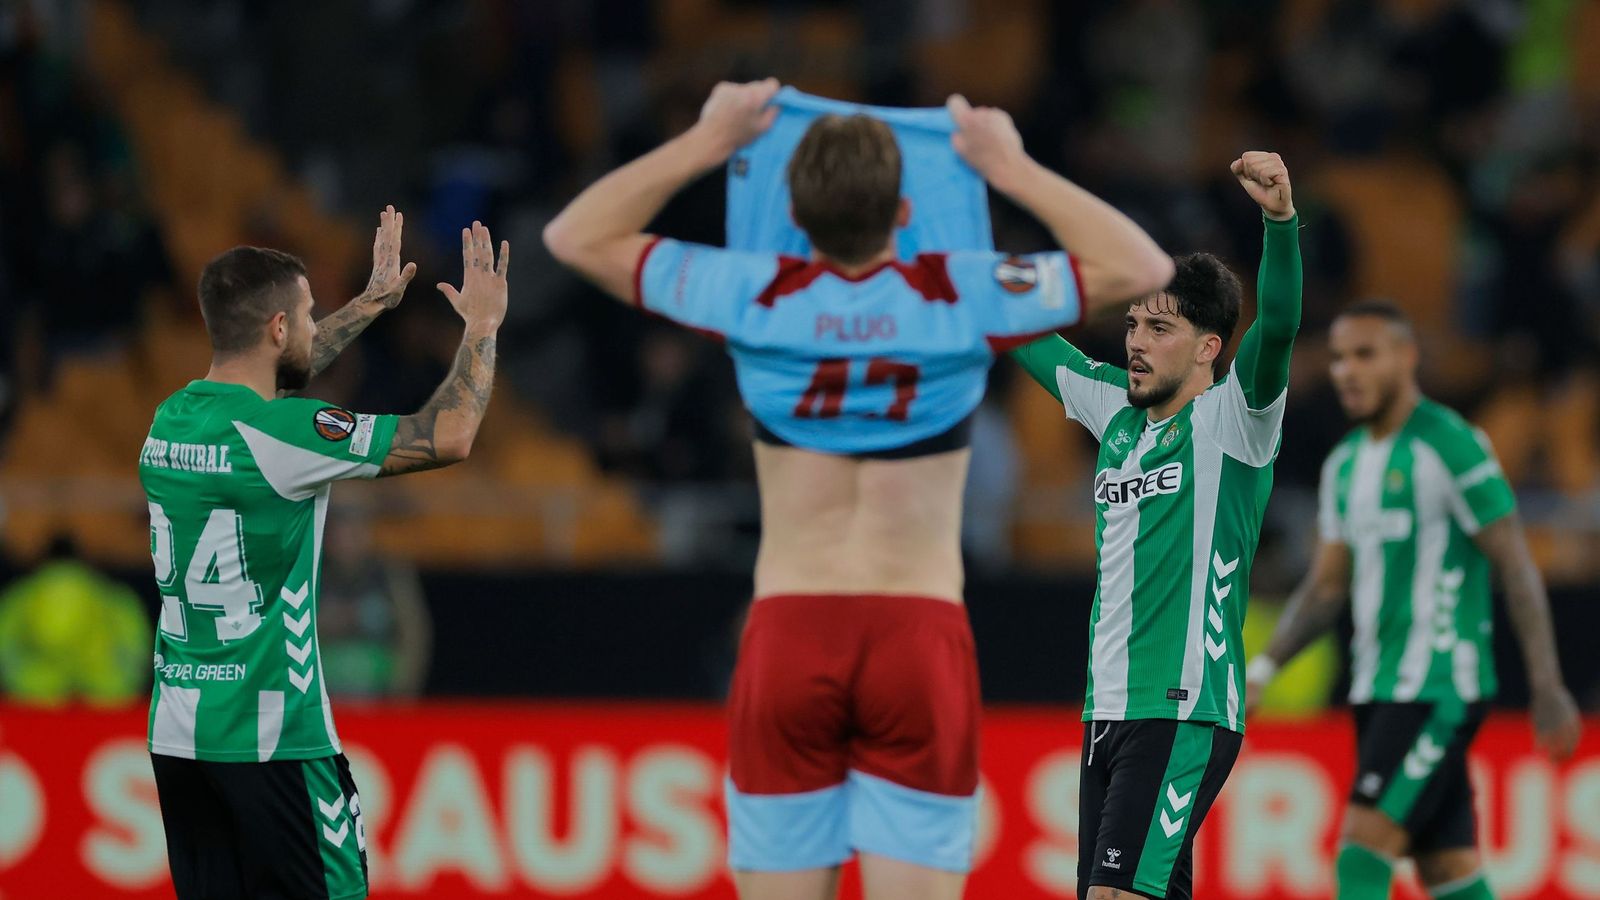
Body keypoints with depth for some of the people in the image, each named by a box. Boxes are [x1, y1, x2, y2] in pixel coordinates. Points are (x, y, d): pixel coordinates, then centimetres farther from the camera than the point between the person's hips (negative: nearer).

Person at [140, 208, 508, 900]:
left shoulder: (172, 419, 8)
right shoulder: (280, 433, -15)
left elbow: (273, 373, 31)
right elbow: (449, 438, -12)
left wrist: (372, 302, 41)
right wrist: (482, 328, 3)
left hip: (175, 731, 8)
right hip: (268, 737, -8)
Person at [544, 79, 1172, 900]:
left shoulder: (755, 299, -3)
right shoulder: (960, 302, -5)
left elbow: (577, 237, 10)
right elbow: (1142, 267, 7)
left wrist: (703, 144, 13)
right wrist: (1013, 169, 9)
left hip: (786, 638, 1)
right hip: (920, 638, -1)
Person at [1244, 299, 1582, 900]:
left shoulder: (1450, 446, -10)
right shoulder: (1346, 463, 14)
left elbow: (1517, 569, -11)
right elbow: (1327, 587, 19)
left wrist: (1549, 689, -15)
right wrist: (1262, 669, 6)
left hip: (1440, 688, -8)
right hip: (1379, 691, 8)